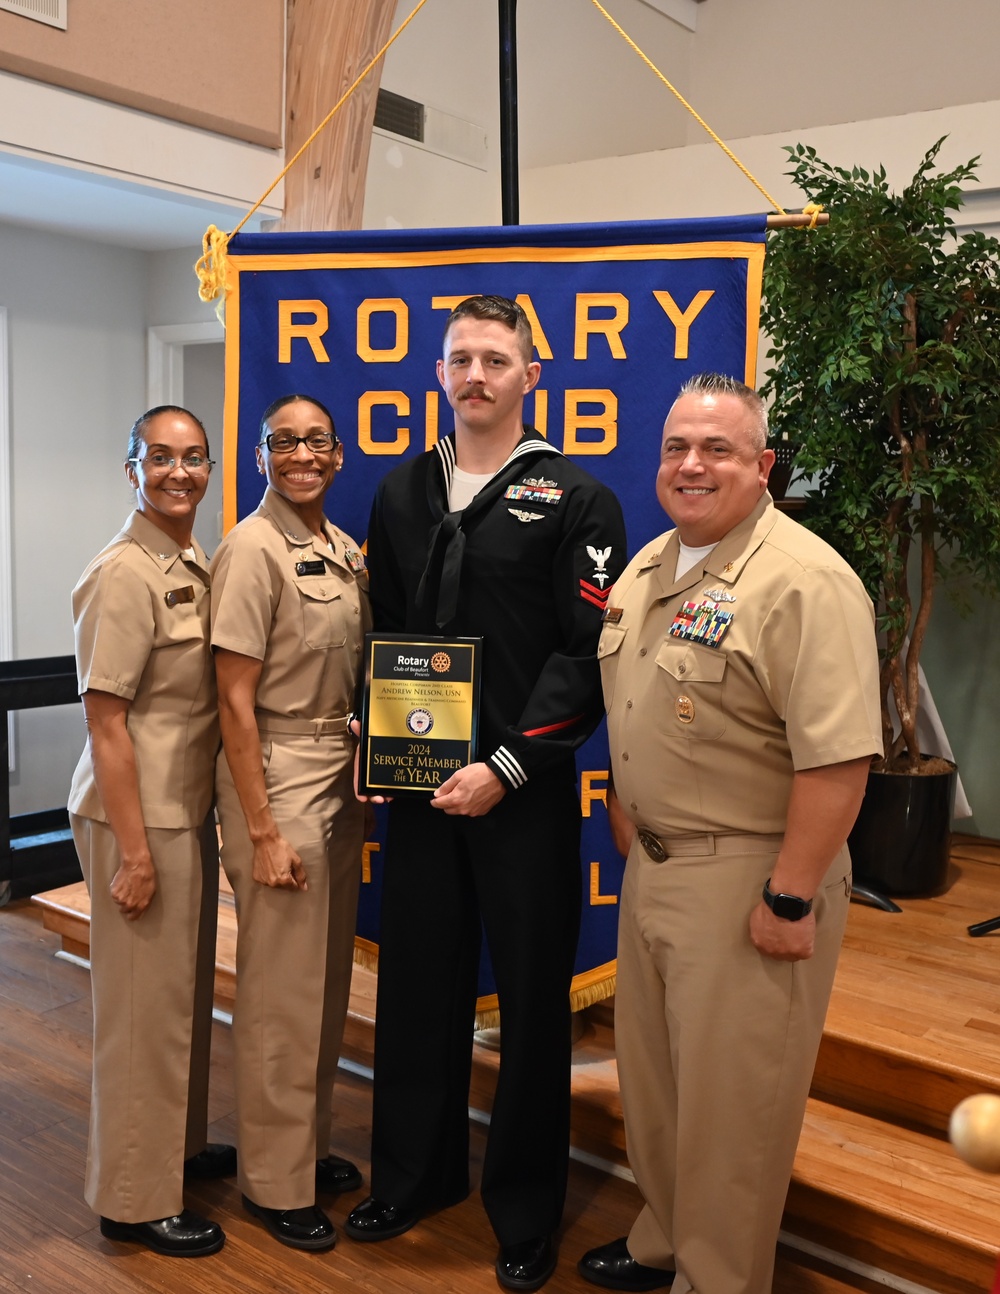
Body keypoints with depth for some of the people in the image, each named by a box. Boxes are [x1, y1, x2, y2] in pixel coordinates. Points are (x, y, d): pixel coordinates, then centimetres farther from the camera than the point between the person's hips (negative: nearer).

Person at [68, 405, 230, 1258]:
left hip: (191, 806, 8)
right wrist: (133, 851, -18)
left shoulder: (198, 568, 9)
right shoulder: (125, 576, -16)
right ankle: (136, 1199, 19)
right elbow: (106, 720, -17)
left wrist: (207, 817, 12)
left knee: (188, 990, 19)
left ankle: (180, 1146, 38)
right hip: (140, 813, -8)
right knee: (146, 1004, 3)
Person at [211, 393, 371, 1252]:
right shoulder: (254, 548, -12)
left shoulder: (344, 550, 9)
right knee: (283, 991, 2)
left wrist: (363, 777, 10)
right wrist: (262, 831, -16)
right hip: (279, 775, -7)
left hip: (343, 774, 8)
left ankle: (311, 1145, 34)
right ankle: (276, 1182, 19)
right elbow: (235, 699, -15)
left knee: (328, 981, 16)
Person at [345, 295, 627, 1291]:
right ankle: (414, 1175, 34)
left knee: (531, 996, 7)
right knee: (417, 982, 14)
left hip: (525, 793, -4)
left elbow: (589, 653, -10)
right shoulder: (400, 493, 11)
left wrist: (506, 767, -15)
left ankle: (525, 1211, 25)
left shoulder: (575, 500, -4)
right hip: (419, 785, 4)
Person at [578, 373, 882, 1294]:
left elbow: (837, 757, -24)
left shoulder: (803, 581, -19)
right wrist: (623, 806, 15)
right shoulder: (648, 568, 9)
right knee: (652, 1074, 22)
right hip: (653, 863, 9)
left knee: (728, 1098, 6)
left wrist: (790, 899, -22)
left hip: (747, 877, -8)